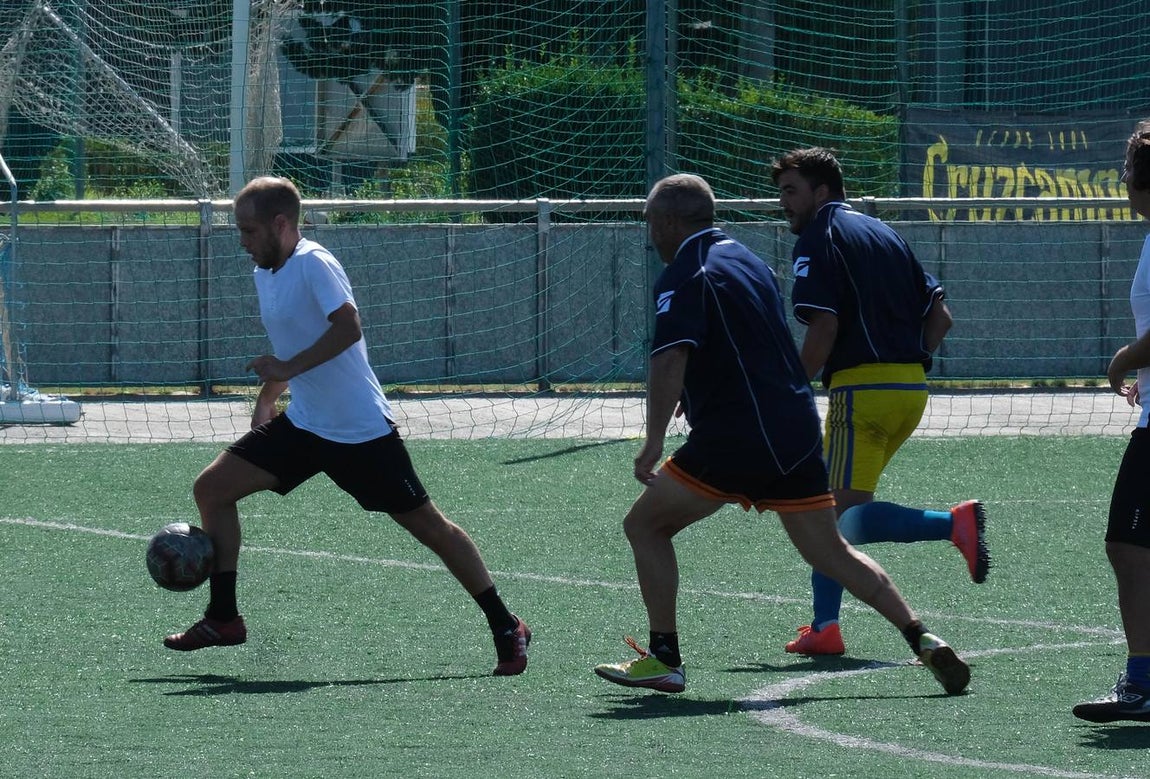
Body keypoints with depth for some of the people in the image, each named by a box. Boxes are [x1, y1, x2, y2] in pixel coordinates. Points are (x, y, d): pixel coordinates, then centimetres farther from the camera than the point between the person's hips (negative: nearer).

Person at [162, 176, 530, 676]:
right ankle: (223, 620, 8)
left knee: (427, 524, -4)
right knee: (211, 488, 2)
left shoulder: (313, 264, -16)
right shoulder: (264, 273, 11)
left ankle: (506, 629, 6)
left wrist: (289, 367, -30)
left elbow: (348, 327, -29)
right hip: (302, 424, 9)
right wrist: (265, 402, 21)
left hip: (361, 429, -9)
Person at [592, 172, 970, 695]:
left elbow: (669, 361, -22)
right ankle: (921, 638, -1)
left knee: (645, 525, 4)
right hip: (797, 429, 8)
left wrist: (652, 444, -23)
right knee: (829, 551, 11)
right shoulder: (747, 260, 18)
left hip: (737, 437, -8)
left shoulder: (684, 277, -9)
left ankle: (664, 659, 1)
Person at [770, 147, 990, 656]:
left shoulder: (818, 238, -4)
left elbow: (823, 329, -14)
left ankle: (954, 523, -31)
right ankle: (824, 627, 10)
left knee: (848, 512, -13)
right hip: (911, 389, 9)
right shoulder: (884, 234, 21)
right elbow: (940, 316, 18)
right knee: (830, 506, 14)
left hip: (862, 386, -9)